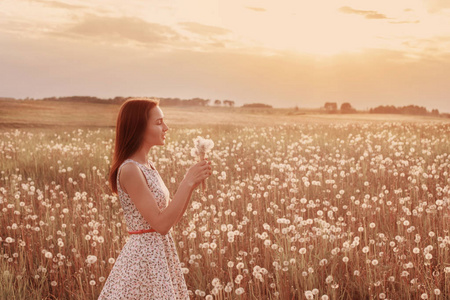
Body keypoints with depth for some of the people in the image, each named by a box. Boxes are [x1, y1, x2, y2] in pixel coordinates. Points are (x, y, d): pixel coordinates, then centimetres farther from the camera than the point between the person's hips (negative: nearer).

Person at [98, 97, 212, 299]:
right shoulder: (130, 170, -18)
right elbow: (161, 224, -21)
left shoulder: (148, 166, 9)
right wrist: (187, 181, -18)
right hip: (144, 258, -9)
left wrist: (192, 183, -1)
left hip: (160, 256, 9)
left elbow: (171, 218, 11)